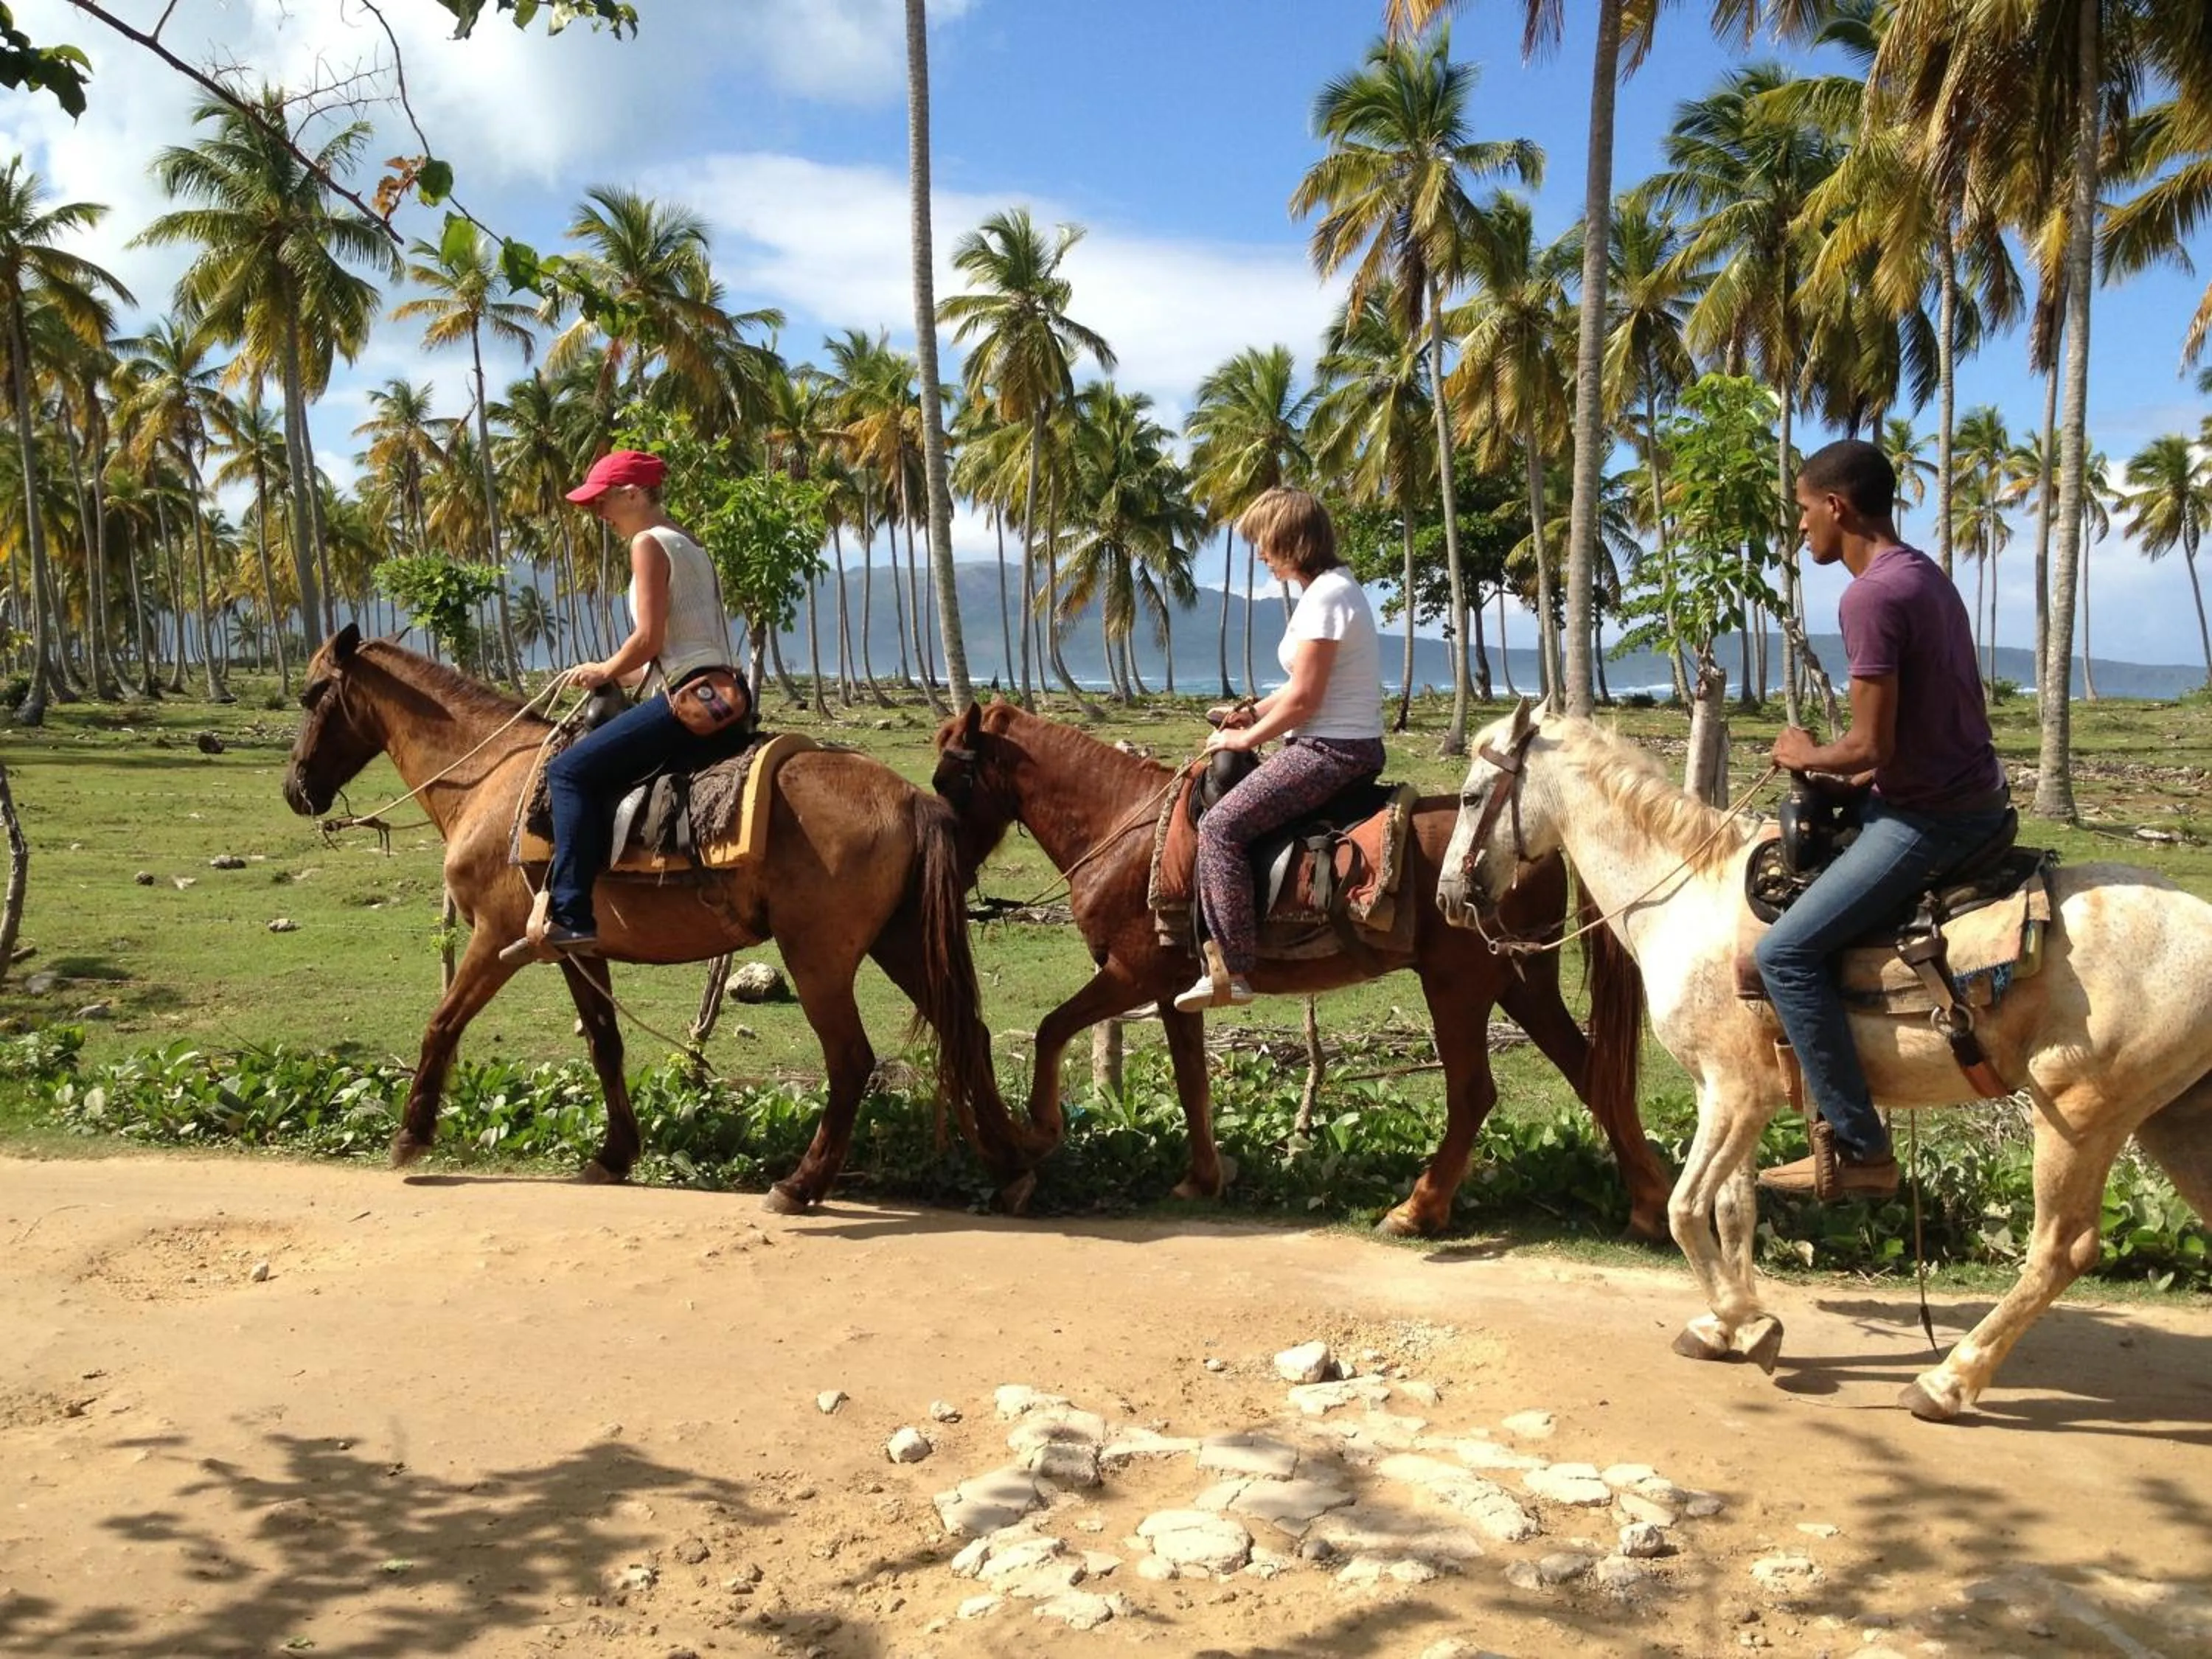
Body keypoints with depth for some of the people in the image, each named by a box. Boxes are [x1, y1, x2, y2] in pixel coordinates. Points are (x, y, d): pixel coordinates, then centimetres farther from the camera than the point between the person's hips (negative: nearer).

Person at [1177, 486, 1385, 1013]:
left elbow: (1304, 698, -20)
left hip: (1333, 751, -11)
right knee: (1221, 792, 20)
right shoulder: (1333, 588, 15)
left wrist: (1247, 738, -7)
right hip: (1346, 746, 11)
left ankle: (1232, 970, -19)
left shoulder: (1324, 598, -17)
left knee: (1220, 826, -17)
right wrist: (1252, 712, 11)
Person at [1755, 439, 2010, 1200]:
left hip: (1930, 818, -11)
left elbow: (1870, 748, -23)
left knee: (1786, 952, -12)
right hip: (1965, 792, 11)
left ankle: (1862, 1152, -8)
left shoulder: (1871, 596, -20)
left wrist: (1806, 756, -2)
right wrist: (1832, 782, 15)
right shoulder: (1924, 576, 12)